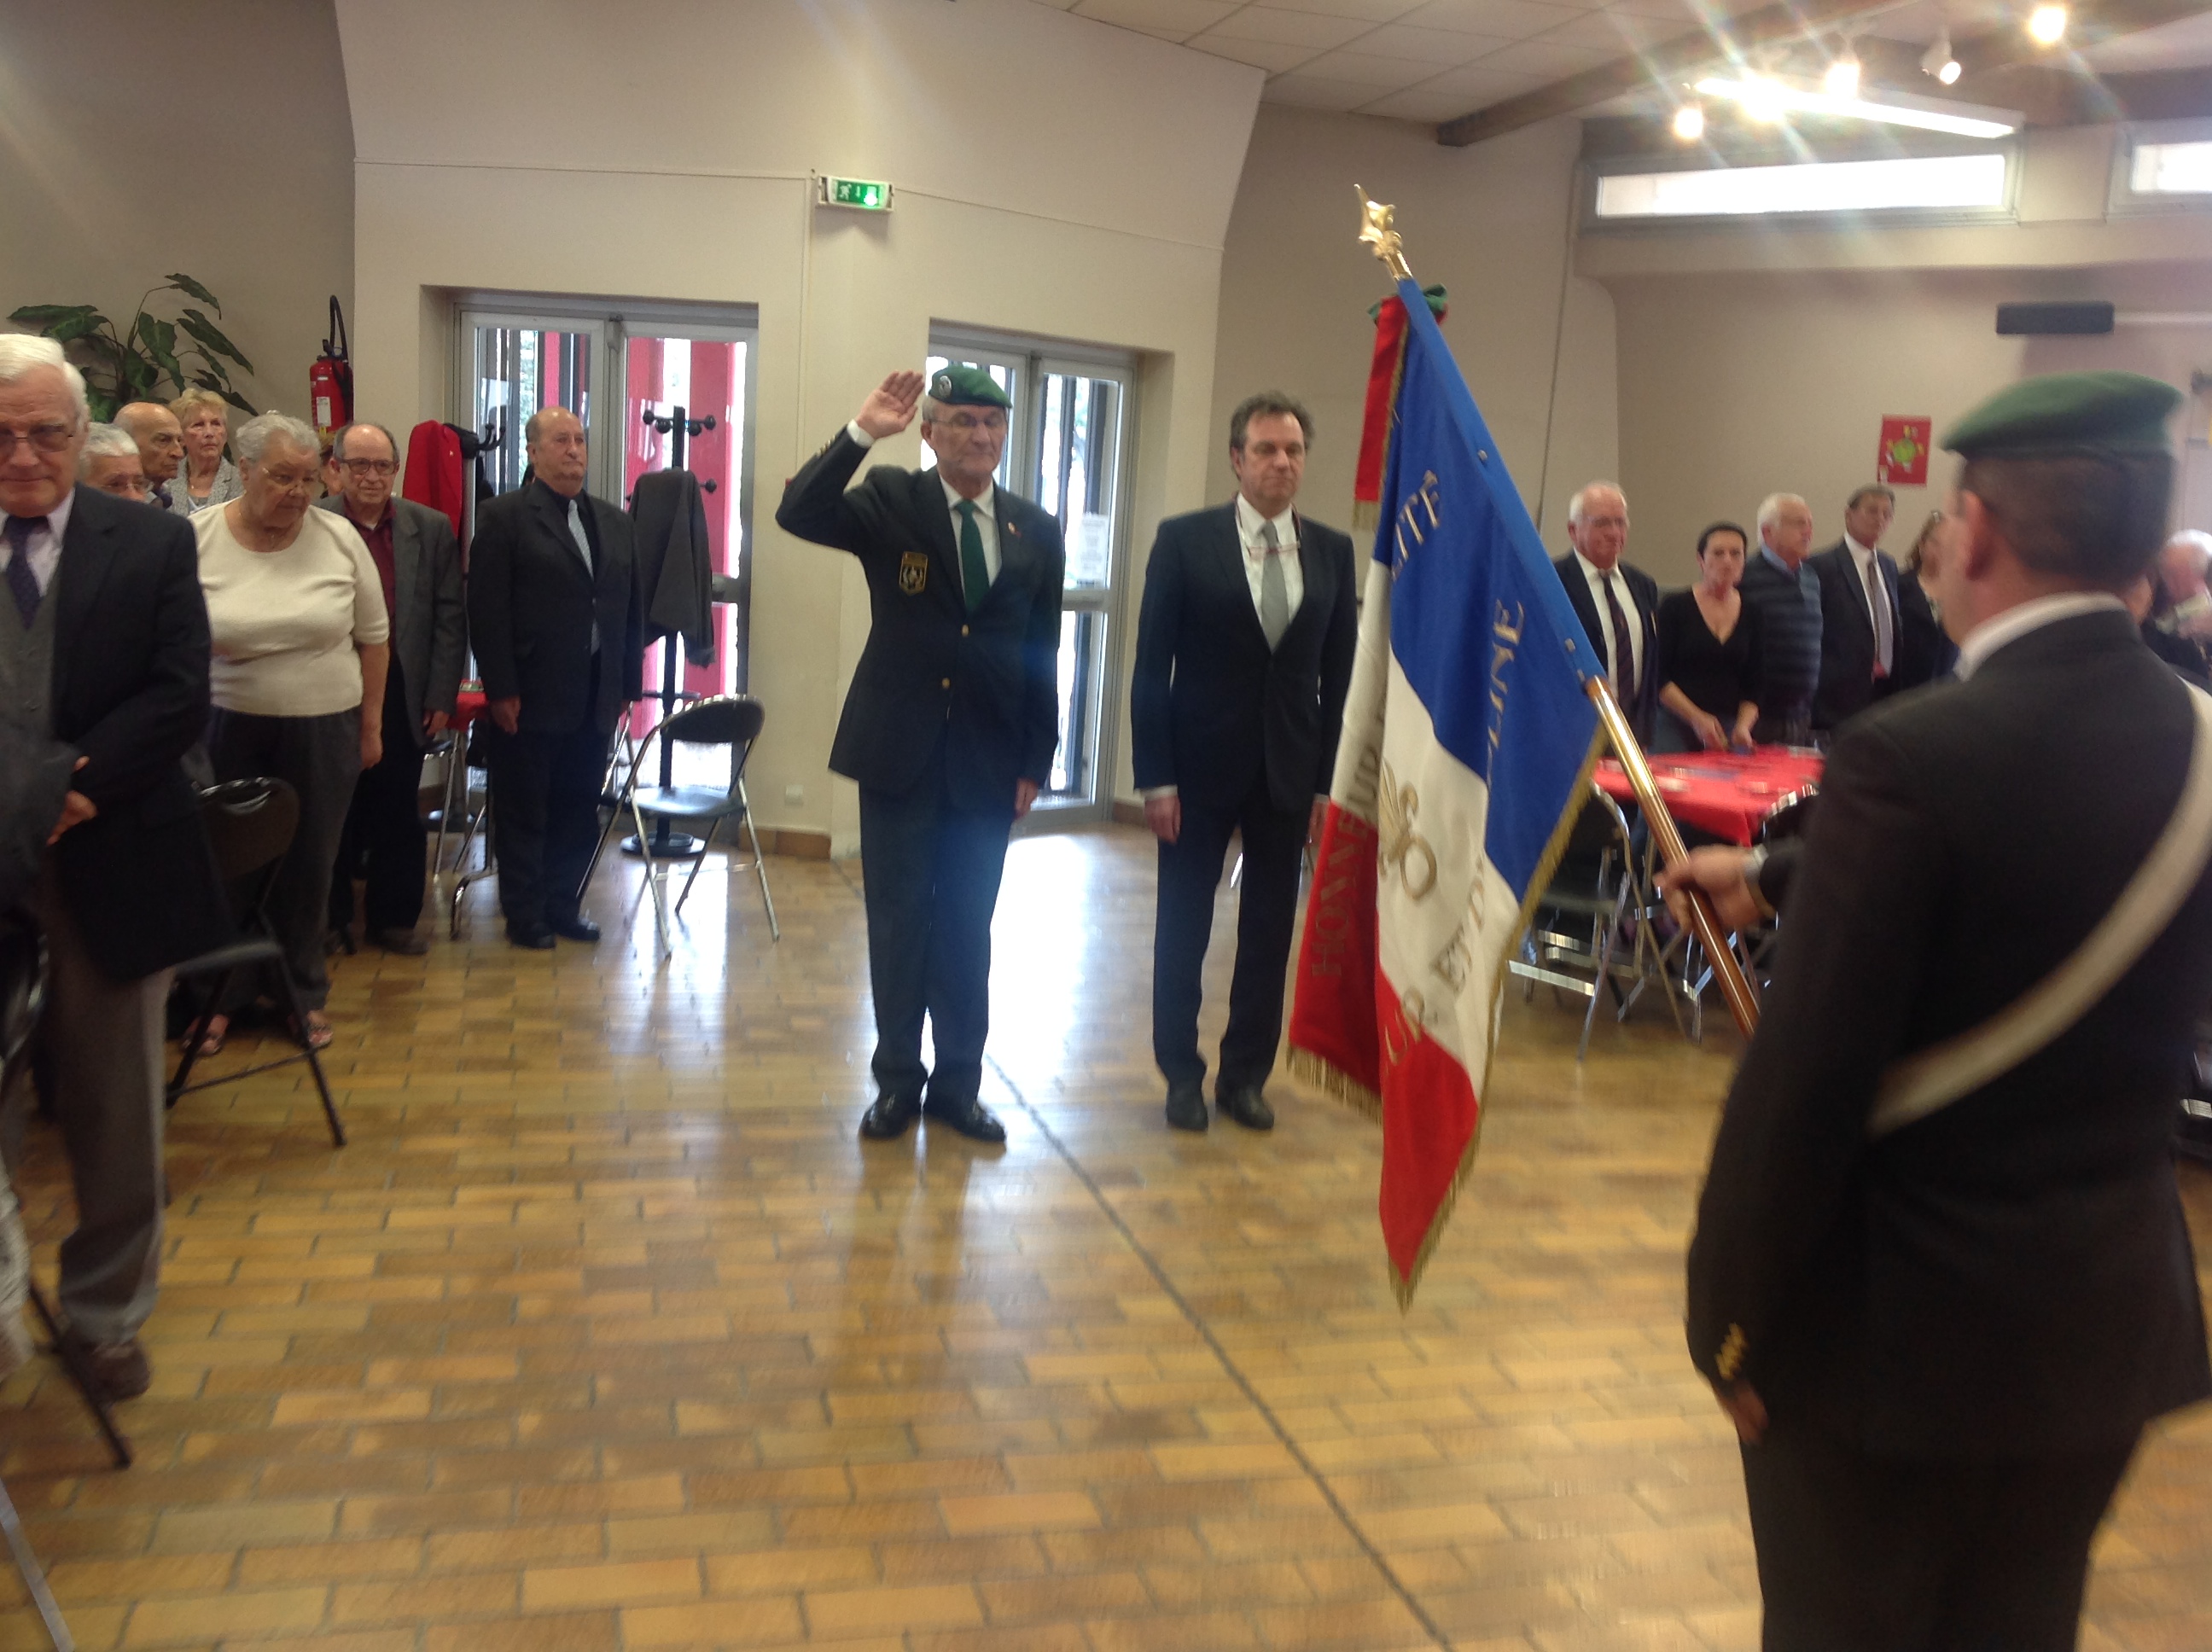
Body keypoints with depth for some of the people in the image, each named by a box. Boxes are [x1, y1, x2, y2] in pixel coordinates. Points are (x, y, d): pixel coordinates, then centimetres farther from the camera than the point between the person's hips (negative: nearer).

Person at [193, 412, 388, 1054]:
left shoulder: (339, 538, -3)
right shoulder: (194, 540, -6)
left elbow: (373, 637, 5)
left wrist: (371, 724, 6)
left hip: (323, 732, 1)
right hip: (226, 731, -1)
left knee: (307, 870, 10)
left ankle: (304, 995, 27)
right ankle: (221, 995, 26)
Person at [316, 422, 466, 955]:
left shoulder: (432, 528, 4)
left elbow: (450, 617, 4)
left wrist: (441, 696, -1)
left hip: (403, 694, 1)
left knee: (398, 815, 8)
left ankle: (392, 917, 21)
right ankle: (330, 918, 23)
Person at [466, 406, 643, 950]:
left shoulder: (614, 523, 13)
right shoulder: (503, 516, -4)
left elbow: (631, 609, 13)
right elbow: (488, 610, -9)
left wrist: (627, 686, 8)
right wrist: (501, 690, -14)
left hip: (595, 700, 5)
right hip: (530, 699, -5)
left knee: (579, 810, 10)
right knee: (524, 813, 6)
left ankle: (563, 905, 24)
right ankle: (525, 915, 16)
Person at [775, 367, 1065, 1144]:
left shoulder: (1037, 532, 4)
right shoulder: (891, 500, -2)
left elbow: (1043, 655, 6)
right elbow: (798, 514, -18)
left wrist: (1035, 763, 3)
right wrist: (861, 433, -26)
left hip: (988, 762, 2)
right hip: (899, 753, -2)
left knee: (968, 930, 10)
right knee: (897, 922, 8)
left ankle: (957, 1084, 23)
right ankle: (897, 1080, 22)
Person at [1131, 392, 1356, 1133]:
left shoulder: (1333, 551, 4)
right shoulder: (1185, 540, -5)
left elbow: (1340, 673, 5)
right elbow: (1152, 665, -6)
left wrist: (1330, 779, 1)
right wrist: (1155, 777, -10)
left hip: (1288, 769, 3)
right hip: (1201, 764, -2)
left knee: (1270, 930, 9)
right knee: (1184, 926, 8)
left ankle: (1246, 1074, 23)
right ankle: (1182, 1073, 23)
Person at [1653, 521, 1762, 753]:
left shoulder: (1752, 615, 9)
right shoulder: (1674, 607, -1)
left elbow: (1752, 686, 9)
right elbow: (1659, 676, -6)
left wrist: (1743, 725, -8)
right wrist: (1697, 718, -14)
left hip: (1729, 732, 3)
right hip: (1676, 725, -3)